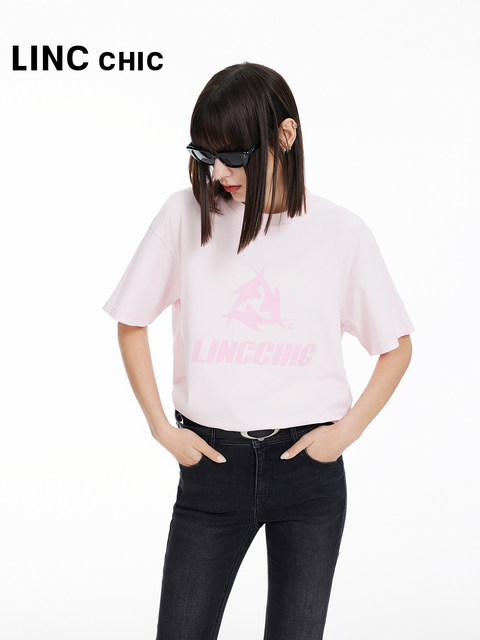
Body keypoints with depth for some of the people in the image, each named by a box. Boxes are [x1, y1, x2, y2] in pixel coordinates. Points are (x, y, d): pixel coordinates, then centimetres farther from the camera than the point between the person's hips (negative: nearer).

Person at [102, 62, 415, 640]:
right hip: (211, 462, 0)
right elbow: (131, 323, 7)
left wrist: (346, 431, -4)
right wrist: (161, 427, 1)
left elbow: (397, 346, 7)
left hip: (308, 465, 0)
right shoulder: (185, 215, -2)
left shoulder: (341, 233, -3)